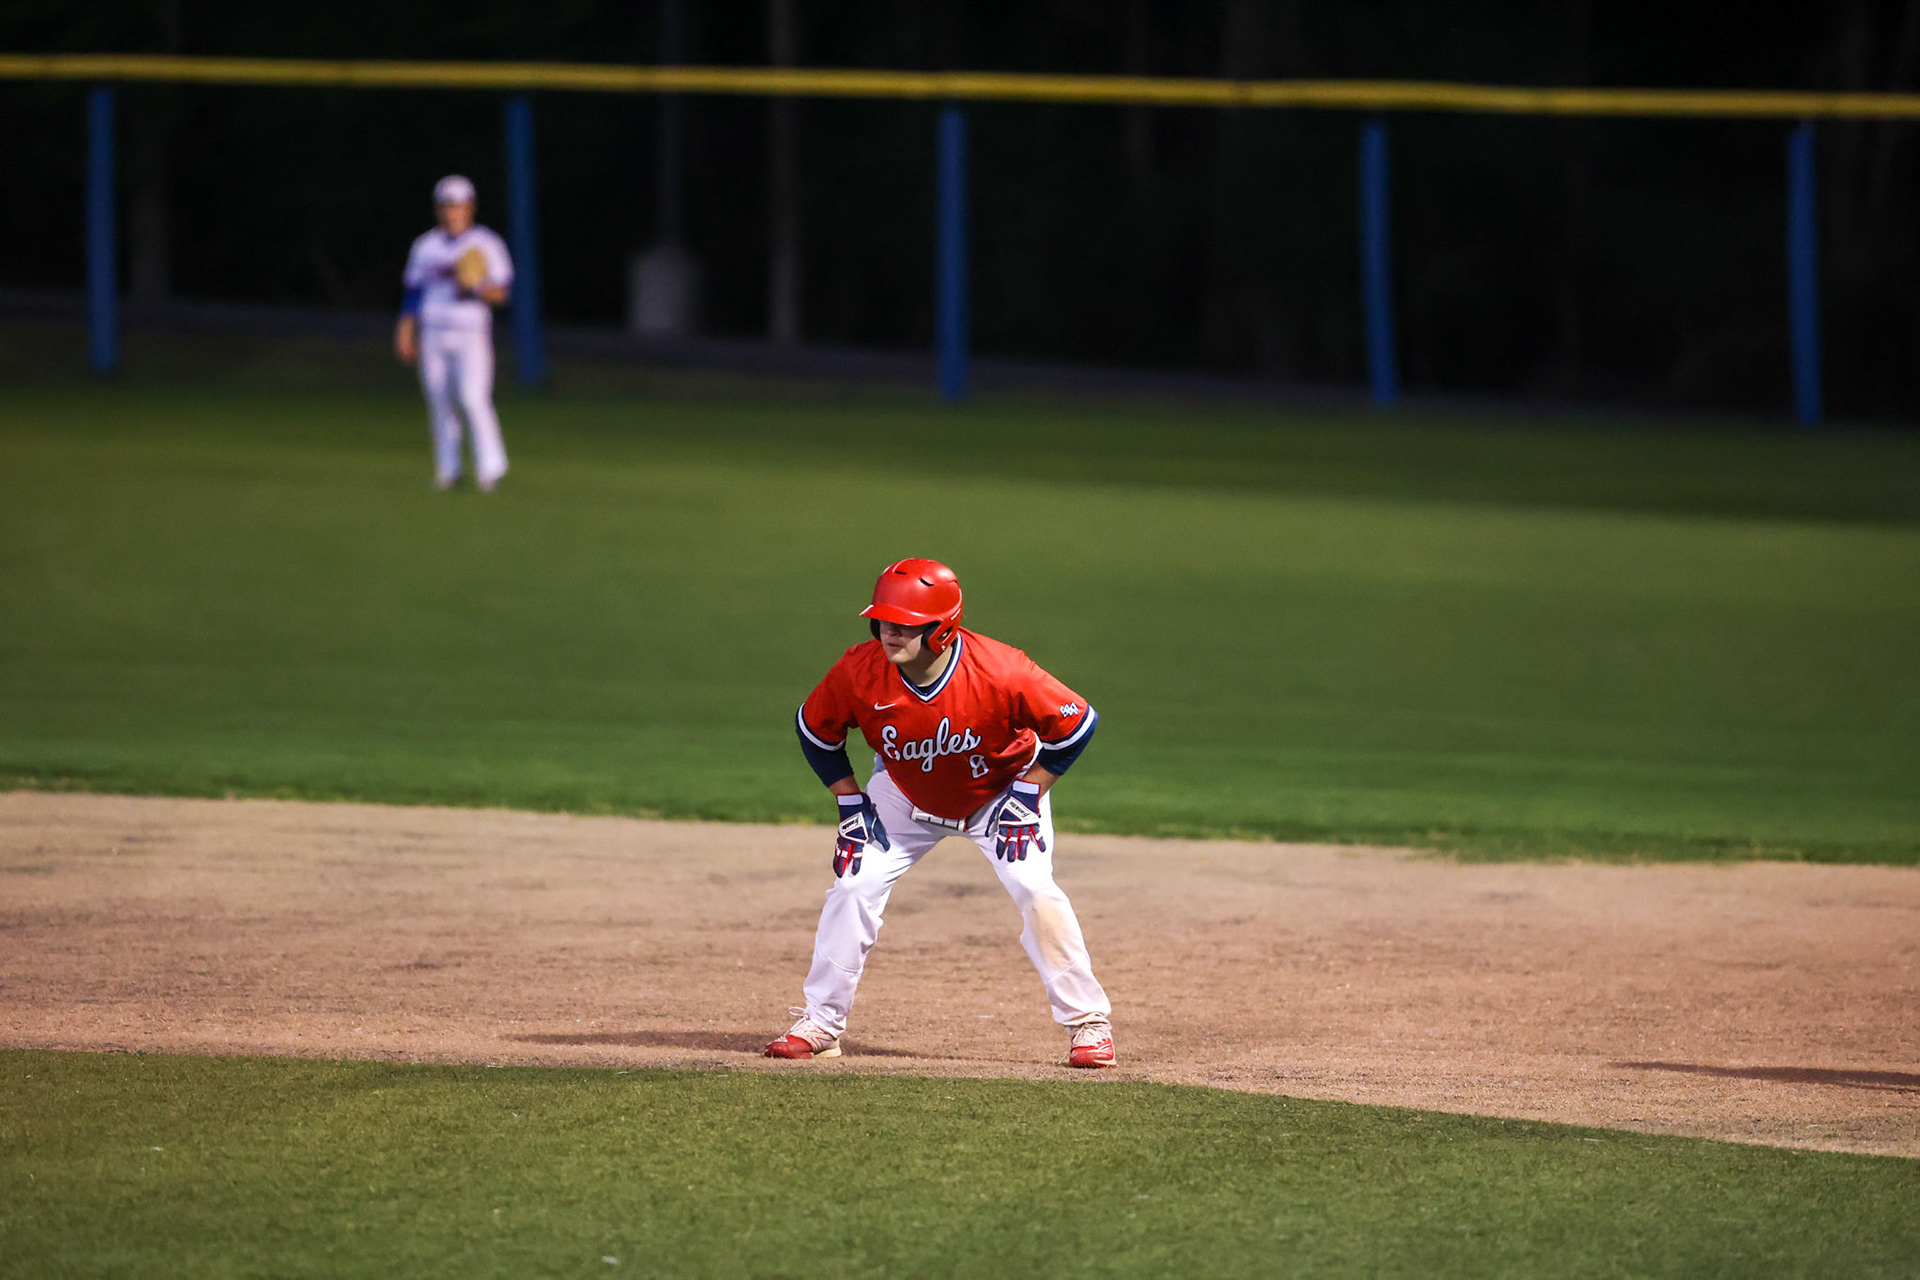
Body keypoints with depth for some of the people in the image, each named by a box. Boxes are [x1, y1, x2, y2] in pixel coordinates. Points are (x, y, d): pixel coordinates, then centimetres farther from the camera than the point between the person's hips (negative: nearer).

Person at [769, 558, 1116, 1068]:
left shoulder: (1000, 673, -36)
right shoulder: (859, 672, -28)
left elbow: (1077, 723, -23)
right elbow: (815, 730, -7)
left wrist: (1027, 796, -22)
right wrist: (851, 803, -10)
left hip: (999, 792, -3)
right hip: (905, 794, 3)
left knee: (1035, 890, -19)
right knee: (854, 884, -10)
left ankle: (1088, 1022, -6)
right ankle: (820, 1023, 2)